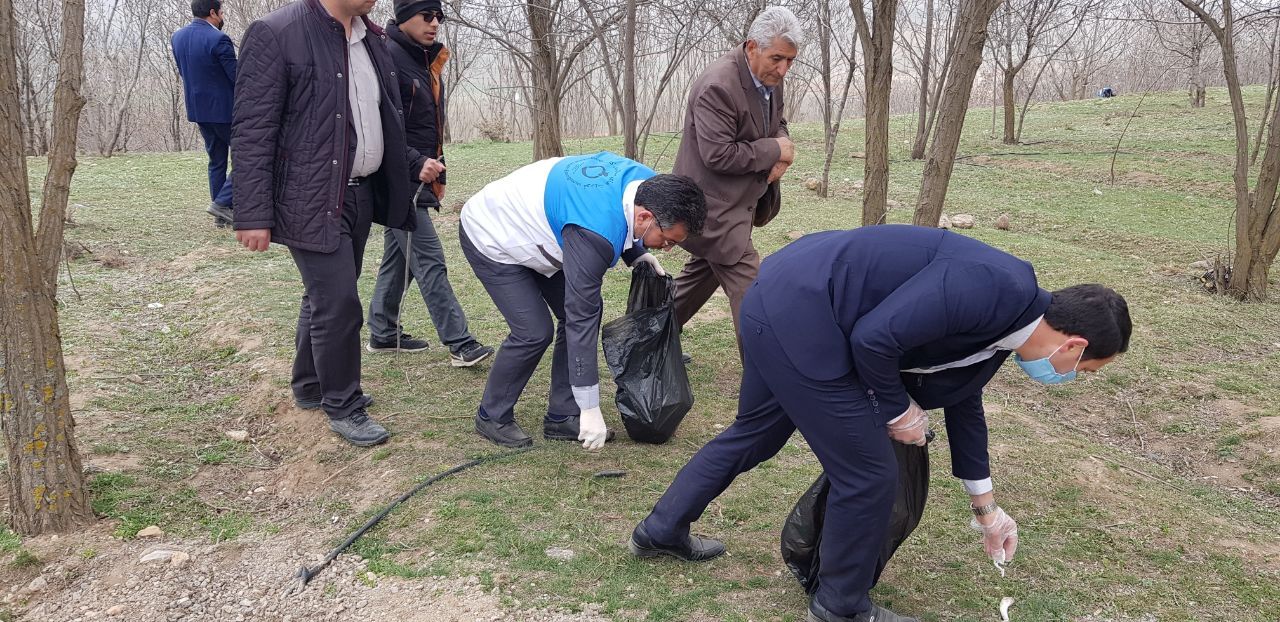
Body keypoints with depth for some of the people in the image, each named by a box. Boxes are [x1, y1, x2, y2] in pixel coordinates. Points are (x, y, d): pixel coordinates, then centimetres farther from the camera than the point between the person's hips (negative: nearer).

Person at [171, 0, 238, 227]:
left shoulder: (177, 37, 6)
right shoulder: (218, 40, -18)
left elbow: (183, 71, 15)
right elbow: (237, 78, -15)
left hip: (197, 109, 8)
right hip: (224, 110, -8)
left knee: (216, 161, 16)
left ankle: (221, 215, 17)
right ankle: (222, 202, -7)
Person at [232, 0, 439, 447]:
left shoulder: (371, 39, 11)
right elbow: (252, 131, -15)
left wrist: (415, 164, 10)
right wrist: (253, 214, -18)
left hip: (361, 193, 8)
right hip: (311, 200, -7)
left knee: (325, 296, 19)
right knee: (338, 302, -6)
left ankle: (311, 387, 35)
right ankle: (343, 407, 12)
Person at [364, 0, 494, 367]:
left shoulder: (426, 62, 15)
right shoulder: (389, 58, -14)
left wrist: (437, 172, 19)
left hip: (419, 179, 9)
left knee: (399, 257, 15)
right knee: (429, 260, -8)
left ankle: (383, 333, 25)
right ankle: (460, 343, -6)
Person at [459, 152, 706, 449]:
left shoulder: (645, 179, -16)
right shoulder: (594, 235, -40)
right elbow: (581, 319, -35)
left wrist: (636, 253, -6)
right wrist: (591, 408, -30)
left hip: (528, 226, 9)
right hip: (490, 239, -8)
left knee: (588, 309, -1)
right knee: (534, 332, -16)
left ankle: (562, 417, 8)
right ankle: (492, 417, 8)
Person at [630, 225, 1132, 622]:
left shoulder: (1002, 321, 13)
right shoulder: (994, 289, -18)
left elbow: (961, 399, 26)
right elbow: (874, 337, -22)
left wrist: (986, 507, 35)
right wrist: (898, 410, -3)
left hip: (779, 301, 10)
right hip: (796, 312, -10)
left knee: (755, 434, 26)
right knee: (868, 472, 1)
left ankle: (660, 531, 43)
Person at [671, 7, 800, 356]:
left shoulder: (770, 79, 4)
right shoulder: (718, 86, -24)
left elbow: (777, 124, 19)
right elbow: (718, 155, -28)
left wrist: (781, 152, -4)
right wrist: (774, 151, -18)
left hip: (732, 201, 10)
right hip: (714, 206, -10)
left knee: (703, 274, 22)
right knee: (751, 293, -10)